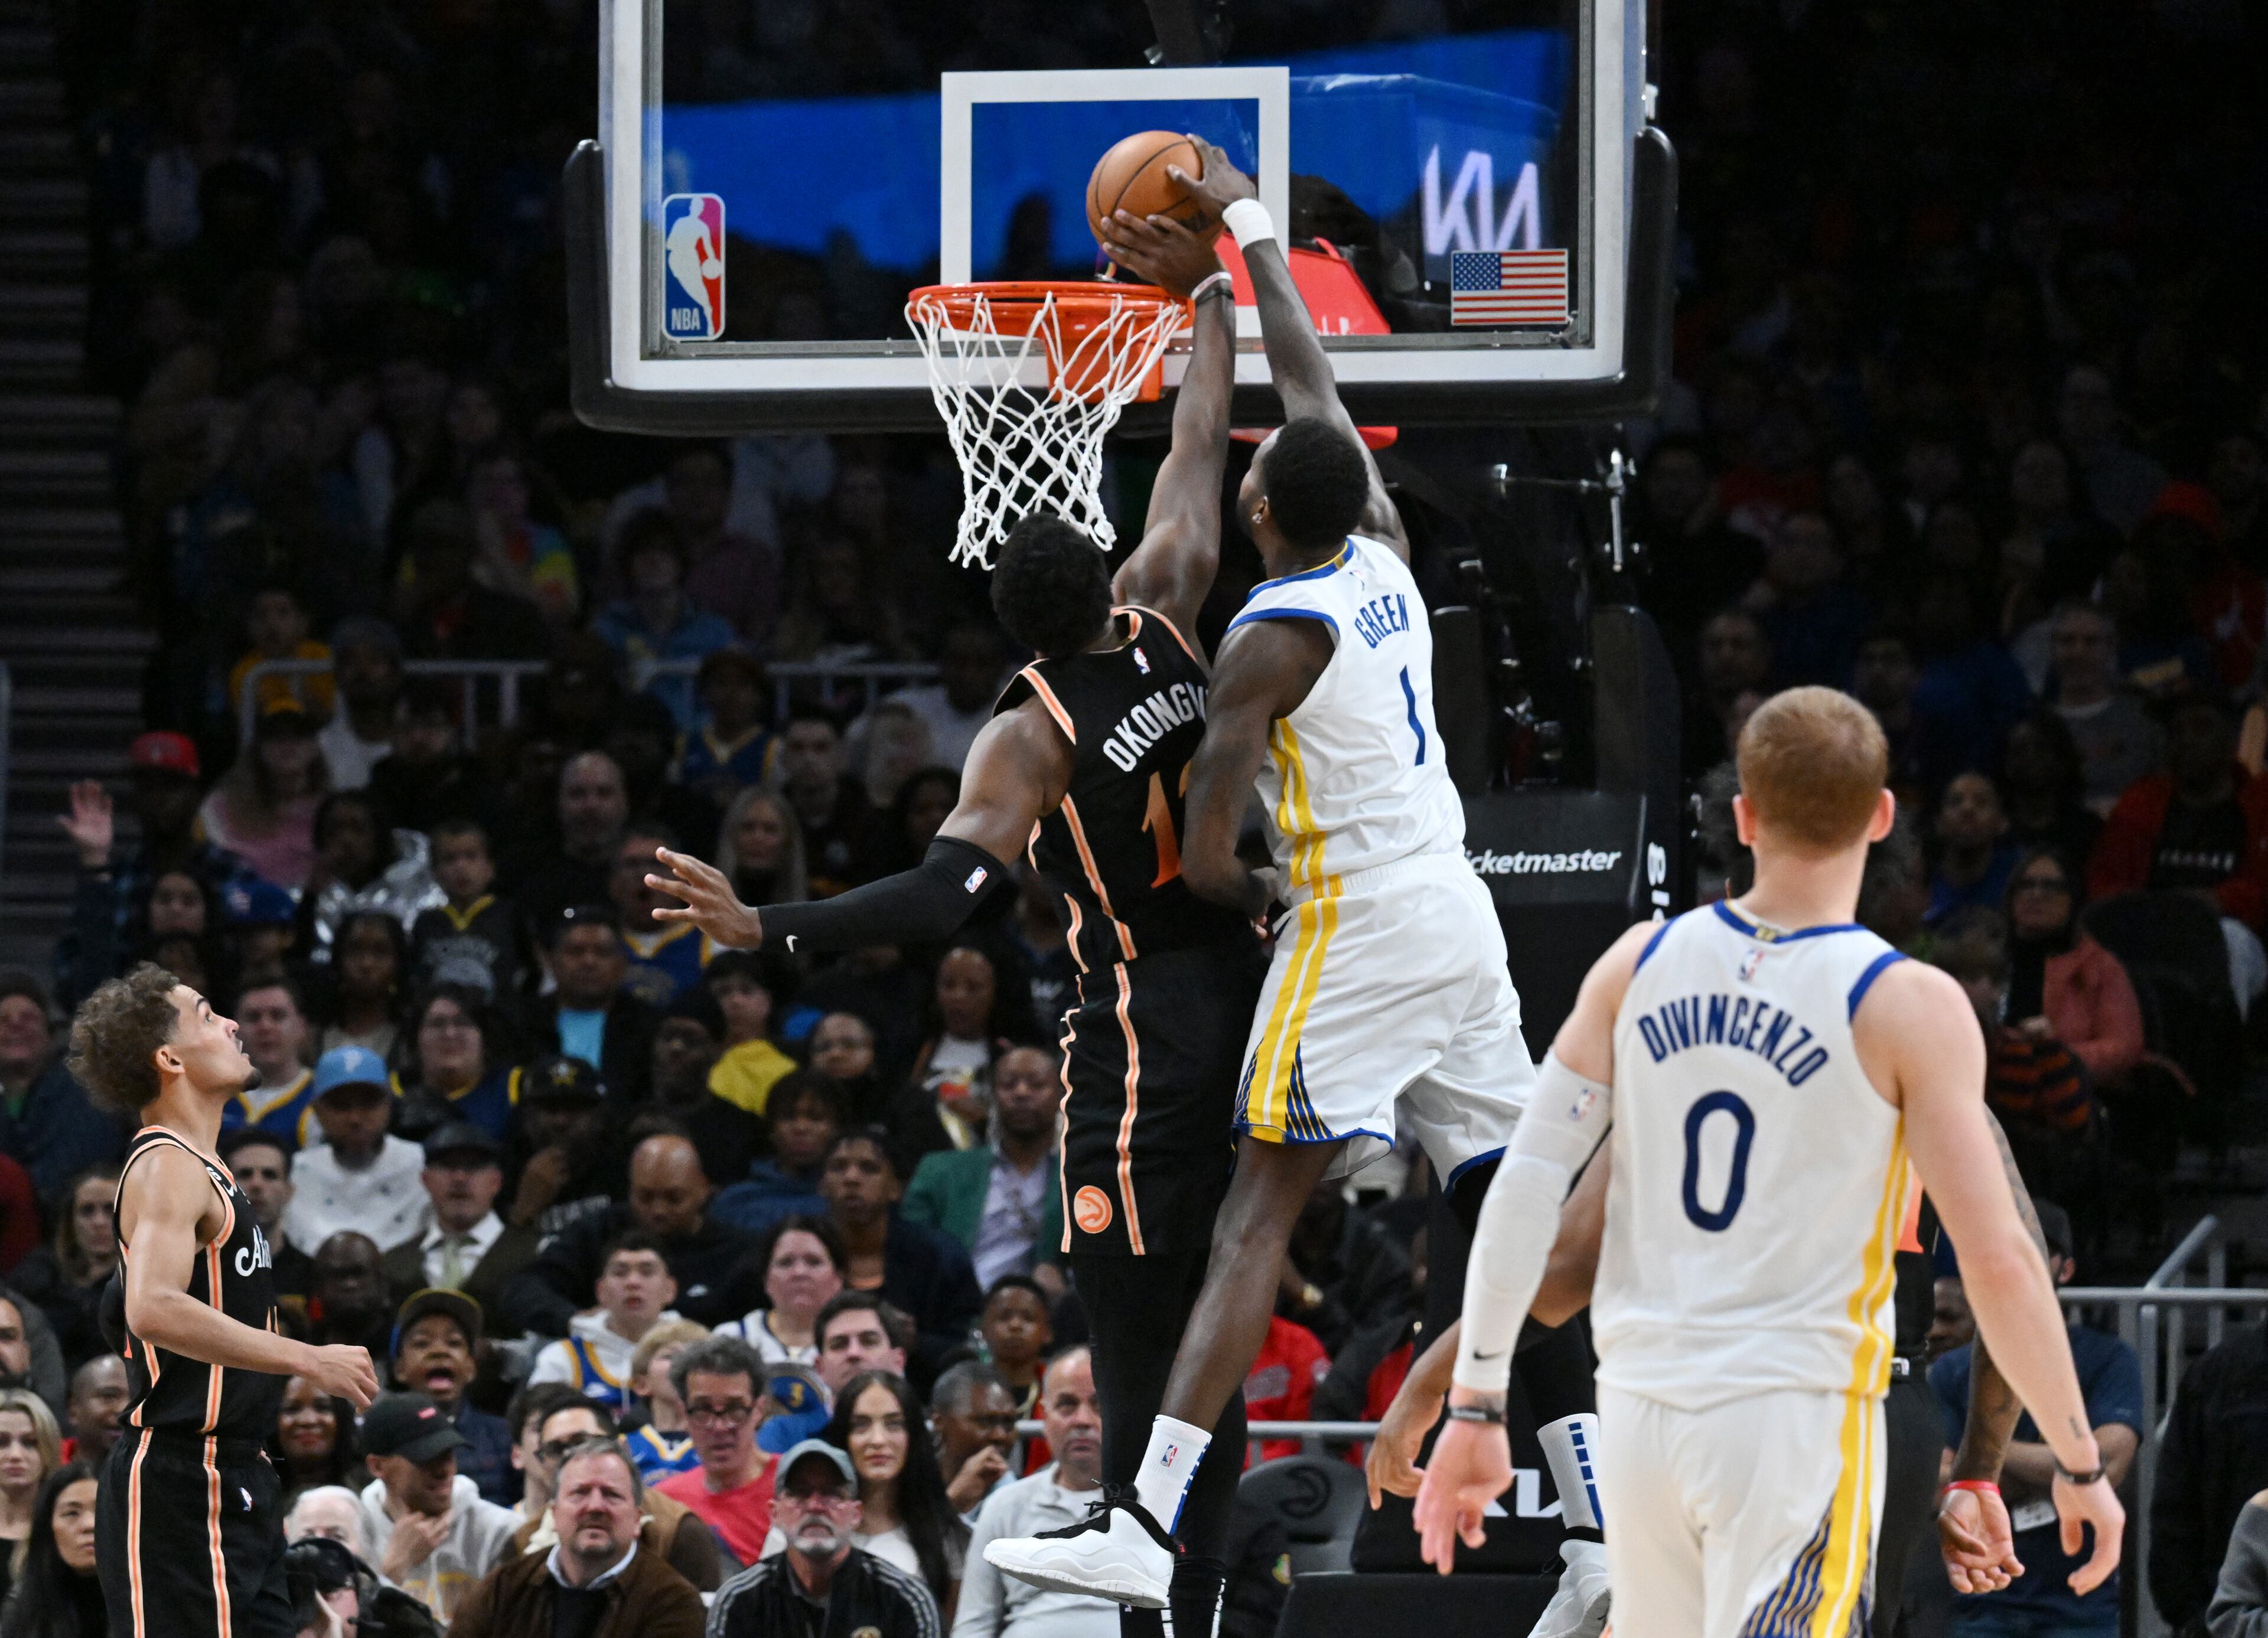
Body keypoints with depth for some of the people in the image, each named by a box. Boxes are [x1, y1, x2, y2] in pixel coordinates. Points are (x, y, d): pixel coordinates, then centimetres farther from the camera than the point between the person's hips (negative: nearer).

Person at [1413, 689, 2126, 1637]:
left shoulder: (1641, 965, 4)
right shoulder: (1908, 1007, -8)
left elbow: (1526, 1186, 2)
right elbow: (1997, 1263, -10)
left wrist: (1476, 1406, 8)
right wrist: (2079, 1464, -1)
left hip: (1637, 1410, 5)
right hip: (1794, 1416, -5)